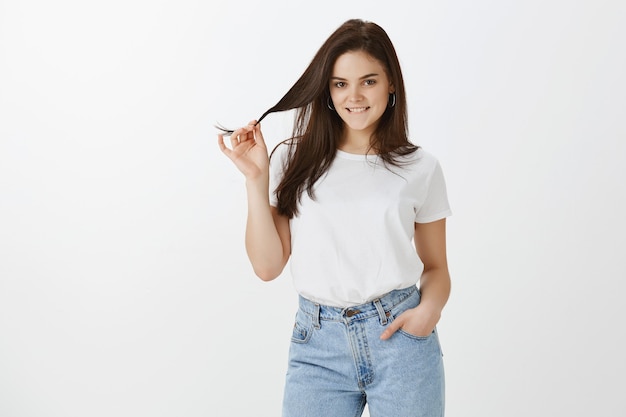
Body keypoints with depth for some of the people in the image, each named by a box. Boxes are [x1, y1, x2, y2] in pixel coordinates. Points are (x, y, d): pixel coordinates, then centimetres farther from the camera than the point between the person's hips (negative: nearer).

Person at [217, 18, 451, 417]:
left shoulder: (420, 168, 2)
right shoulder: (294, 160, 1)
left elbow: (435, 268, 10)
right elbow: (268, 265, -2)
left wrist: (430, 308, -11)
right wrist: (256, 178, -10)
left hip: (400, 339, 0)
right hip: (318, 346, 0)